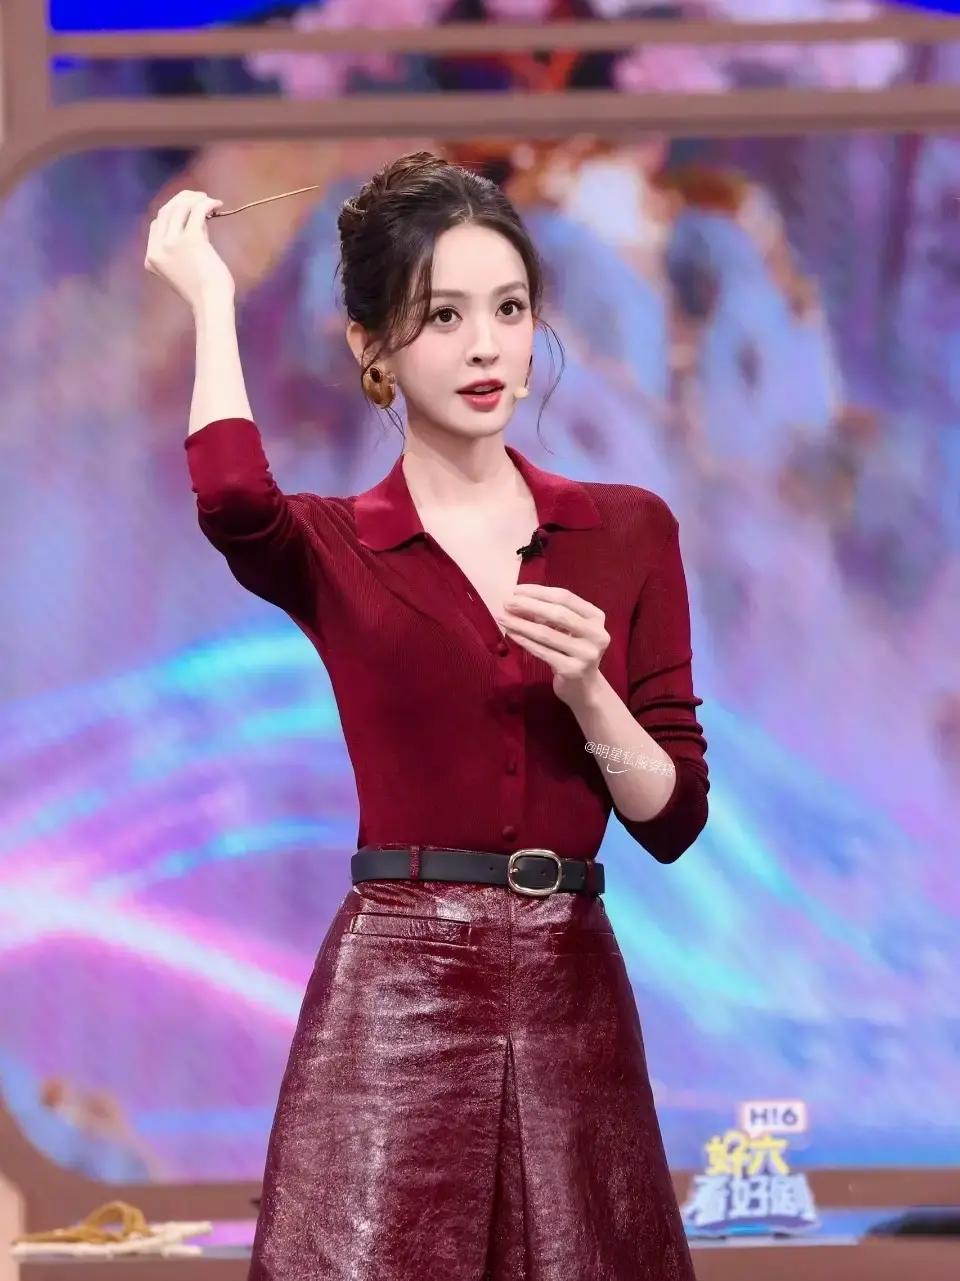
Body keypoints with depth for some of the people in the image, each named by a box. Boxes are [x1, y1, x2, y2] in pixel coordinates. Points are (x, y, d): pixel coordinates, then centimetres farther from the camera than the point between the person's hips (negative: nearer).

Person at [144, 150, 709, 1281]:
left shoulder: (628, 532, 9)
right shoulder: (334, 551, 3)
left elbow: (675, 817, 7)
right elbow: (234, 505, -23)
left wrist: (588, 692, -12)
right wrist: (210, 300, -9)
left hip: (573, 992, 2)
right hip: (394, 987, -2)